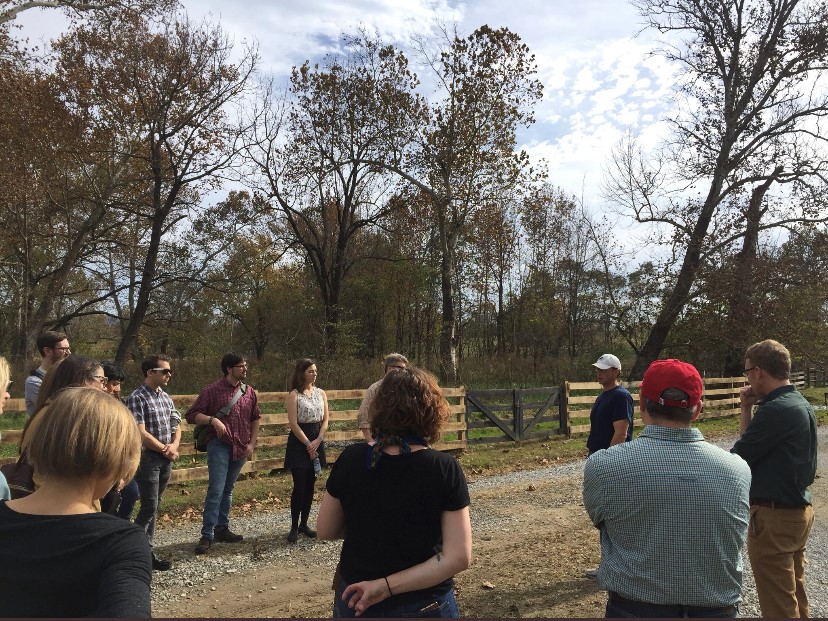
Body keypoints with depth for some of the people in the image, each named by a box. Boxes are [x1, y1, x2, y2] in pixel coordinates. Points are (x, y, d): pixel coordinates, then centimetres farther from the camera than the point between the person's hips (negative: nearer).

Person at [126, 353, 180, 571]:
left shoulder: (166, 397, 11)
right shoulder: (137, 398, -12)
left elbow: (176, 426, 14)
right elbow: (141, 433, -18)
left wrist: (174, 445, -5)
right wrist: (166, 450, -11)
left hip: (166, 459, 7)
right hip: (147, 459, -7)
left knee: (154, 507, 13)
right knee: (149, 507, -4)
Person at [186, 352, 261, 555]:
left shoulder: (249, 391, 7)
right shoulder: (212, 390, -7)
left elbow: (255, 418, 17)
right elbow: (191, 415, -6)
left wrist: (252, 443, 9)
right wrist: (212, 419, -22)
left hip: (240, 448, 5)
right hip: (219, 445, -5)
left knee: (228, 490, 15)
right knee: (216, 490, -10)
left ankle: (222, 529, 25)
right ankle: (207, 535, -2)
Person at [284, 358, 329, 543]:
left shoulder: (321, 393, 8)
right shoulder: (294, 395, -7)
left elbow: (325, 419, 6)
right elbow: (293, 423, -11)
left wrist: (318, 440, -7)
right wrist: (307, 444, -12)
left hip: (317, 441, 5)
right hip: (299, 442, -5)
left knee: (310, 485, 9)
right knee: (300, 485, -5)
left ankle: (304, 524, 20)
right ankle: (294, 527, 6)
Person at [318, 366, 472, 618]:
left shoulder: (351, 459, -12)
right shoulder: (445, 468, -17)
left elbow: (326, 530, 0)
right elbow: (458, 557, -21)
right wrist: (387, 586, -19)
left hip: (354, 601, 2)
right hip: (423, 606, -2)